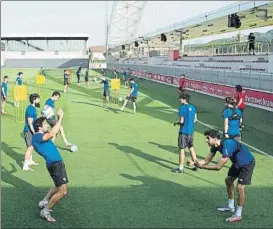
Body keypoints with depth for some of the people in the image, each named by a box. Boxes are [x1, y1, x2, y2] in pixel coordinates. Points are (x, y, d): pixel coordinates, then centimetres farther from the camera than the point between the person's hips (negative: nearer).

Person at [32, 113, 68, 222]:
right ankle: (45, 211, -4)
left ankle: (44, 202, 39)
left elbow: (54, 131, 31)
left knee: (58, 187, 31)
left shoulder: (41, 135, 17)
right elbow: (52, 134, -28)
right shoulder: (37, 137, -13)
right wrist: (60, 118, -23)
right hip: (55, 164, -11)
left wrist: (59, 118, 21)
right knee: (63, 191, -14)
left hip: (56, 163, 11)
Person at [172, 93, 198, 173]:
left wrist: (176, 123, 0)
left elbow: (181, 121, -18)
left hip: (184, 131, -7)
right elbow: (195, 119, 12)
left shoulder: (182, 108, -15)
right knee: (191, 148, 20)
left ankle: (181, 168, 5)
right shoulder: (193, 107, 5)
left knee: (182, 149, 0)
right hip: (191, 131, 7)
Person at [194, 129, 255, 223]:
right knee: (228, 180, 18)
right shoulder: (215, 146, -9)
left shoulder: (227, 146, -36)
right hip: (237, 162, 10)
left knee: (240, 187, -14)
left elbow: (218, 167, -34)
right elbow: (207, 161, -3)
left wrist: (202, 166, -31)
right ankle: (230, 206, 35)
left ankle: (238, 214, 0)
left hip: (247, 163, -10)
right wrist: (194, 162, -20)